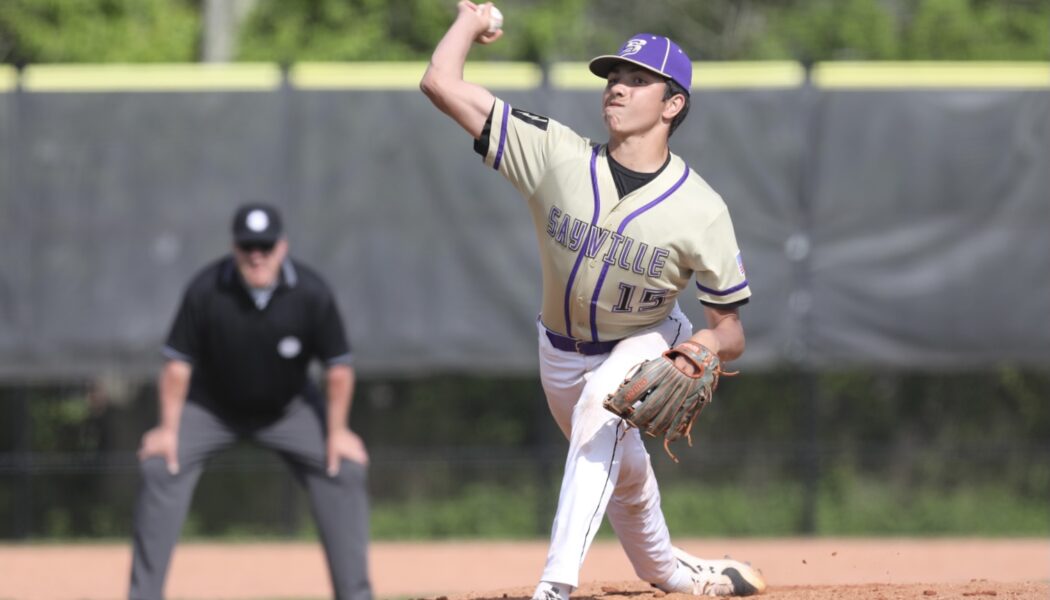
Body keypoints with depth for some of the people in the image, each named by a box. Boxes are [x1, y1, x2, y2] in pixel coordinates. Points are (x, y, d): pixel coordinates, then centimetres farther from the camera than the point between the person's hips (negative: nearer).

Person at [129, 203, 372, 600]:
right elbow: (178, 362, -17)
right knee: (160, 467, -18)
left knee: (344, 470, -14)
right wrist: (169, 429, -16)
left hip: (289, 408, 1)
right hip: (212, 405, -1)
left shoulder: (311, 293, -24)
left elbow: (338, 366, -14)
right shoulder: (205, 290, -26)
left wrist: (337, 431, -12)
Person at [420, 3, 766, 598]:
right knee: (616, 467, 18)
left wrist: (707, 345, -43)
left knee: (602, 403, -34)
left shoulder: (700, 210, -26)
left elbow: (731, 330, -20)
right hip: (563, 349, 4)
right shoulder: (557, 155, -23)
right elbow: (441, 84, -25)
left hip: (648, 343, -4)